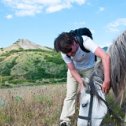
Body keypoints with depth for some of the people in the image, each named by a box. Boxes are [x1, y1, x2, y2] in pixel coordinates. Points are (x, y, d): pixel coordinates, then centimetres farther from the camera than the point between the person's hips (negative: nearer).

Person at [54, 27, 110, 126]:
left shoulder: (85, 41, -39)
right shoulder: (64, 52, -27)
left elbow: (106, 56, -50)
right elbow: (72, 70, -19)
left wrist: (107, 80, -55)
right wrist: (81, 83, -35)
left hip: (89, 69, -1)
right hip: (74, 69, 2)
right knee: (70, 94, -2)